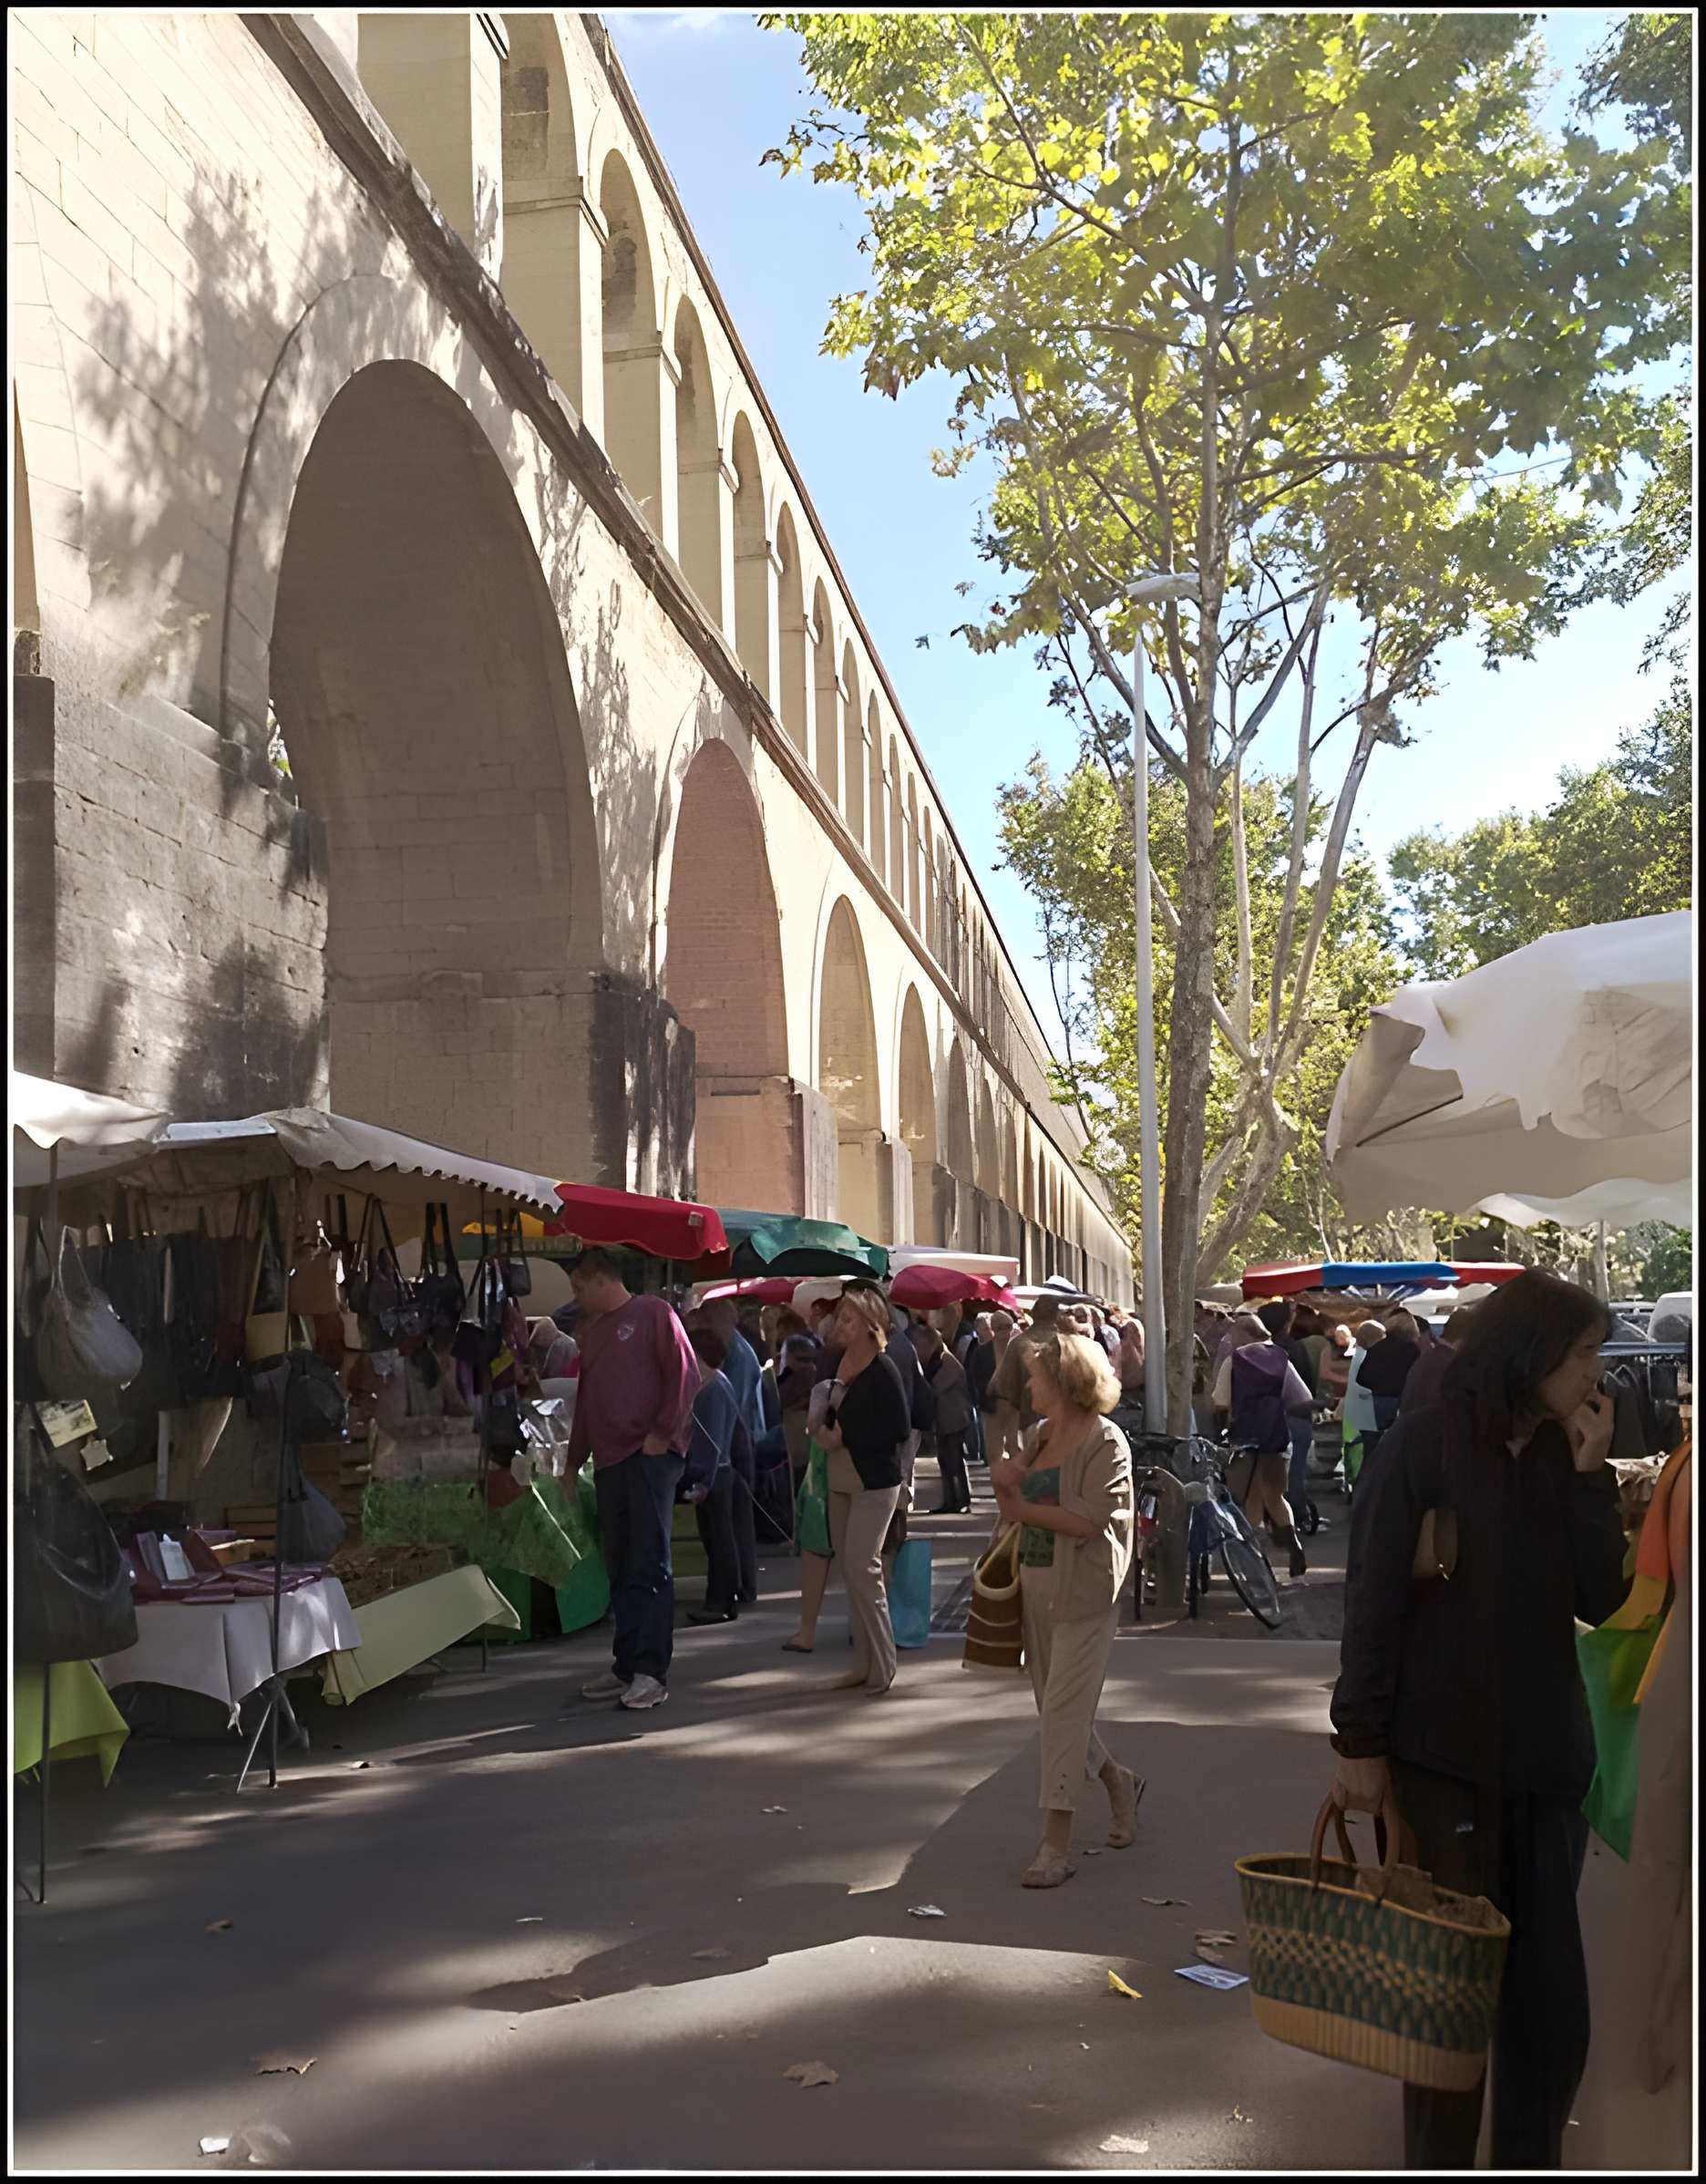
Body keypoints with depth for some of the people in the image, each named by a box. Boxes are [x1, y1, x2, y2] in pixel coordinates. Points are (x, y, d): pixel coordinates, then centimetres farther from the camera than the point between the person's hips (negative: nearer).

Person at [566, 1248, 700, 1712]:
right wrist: (573, 1463, 21)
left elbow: (685, 1374, -8)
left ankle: (652, 1671, -6)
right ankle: (627, 1666, 14)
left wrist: (663, 1431, -13)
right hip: (609, 1461, 7)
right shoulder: (590, 1331, 20)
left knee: (650, 1566, -7)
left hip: (650, 1457, -7)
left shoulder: (652, 1314, -1)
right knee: (620, 1570, 9)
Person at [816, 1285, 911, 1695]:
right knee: (849, 1568, 9)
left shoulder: (883, 1370, -14)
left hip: (874, 1483, -8)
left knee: (861, 1568, -10)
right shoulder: (839, 1364, 8)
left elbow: (899, 1429, -17)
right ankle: (864, 1664, 17)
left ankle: (881, 1666, 1)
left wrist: (844, 1437, -16)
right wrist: (824, 1429, 0)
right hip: (841, 1480, 8)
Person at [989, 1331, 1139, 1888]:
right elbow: (1013, 1508, 14)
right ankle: (1119, 1783, 38)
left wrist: (1024, 1508, -12)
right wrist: (1003, 1483, -7)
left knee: (1064, 1708, -9)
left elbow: (1087, 1519, -19)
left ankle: (1056, 1844, -4)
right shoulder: (1037, 1436, 11)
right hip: (1034, 1585, 8)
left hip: (1083, 1591, -8)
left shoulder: (1105, 1441, -10)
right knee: (1055, 1706, 15)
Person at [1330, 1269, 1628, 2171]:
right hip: (1441, 1757, -5)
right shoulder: (1424, 1445, -9)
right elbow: (1372, 1603, -9)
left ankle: (1532, 2156, 23)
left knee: (1551, 1993, 8)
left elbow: (1601, 1599, -1)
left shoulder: (1560, 1456, 7)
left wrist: (1589, 1471, -7)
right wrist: (1360, 1743, -10)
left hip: (1546, 1757, 5)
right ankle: (1437, 2159, 22)